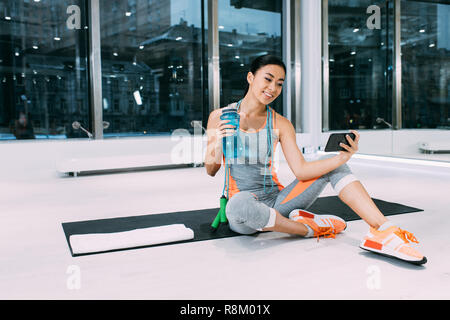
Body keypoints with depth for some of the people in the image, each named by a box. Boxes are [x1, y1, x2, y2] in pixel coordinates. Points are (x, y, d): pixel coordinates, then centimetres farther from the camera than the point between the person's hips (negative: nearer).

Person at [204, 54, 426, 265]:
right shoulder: (220, 117, -2)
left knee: (332, 164, -10)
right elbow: (211, 171, 0)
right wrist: (217, 145, -20)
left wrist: (341, 158, -22)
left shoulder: (280, 124, 3)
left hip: (276, 201, 4)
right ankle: (310, 228, -16)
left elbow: (300, 170, -7)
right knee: (240, 203, -42)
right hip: (243, 211, -3)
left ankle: (384, 231, -20)